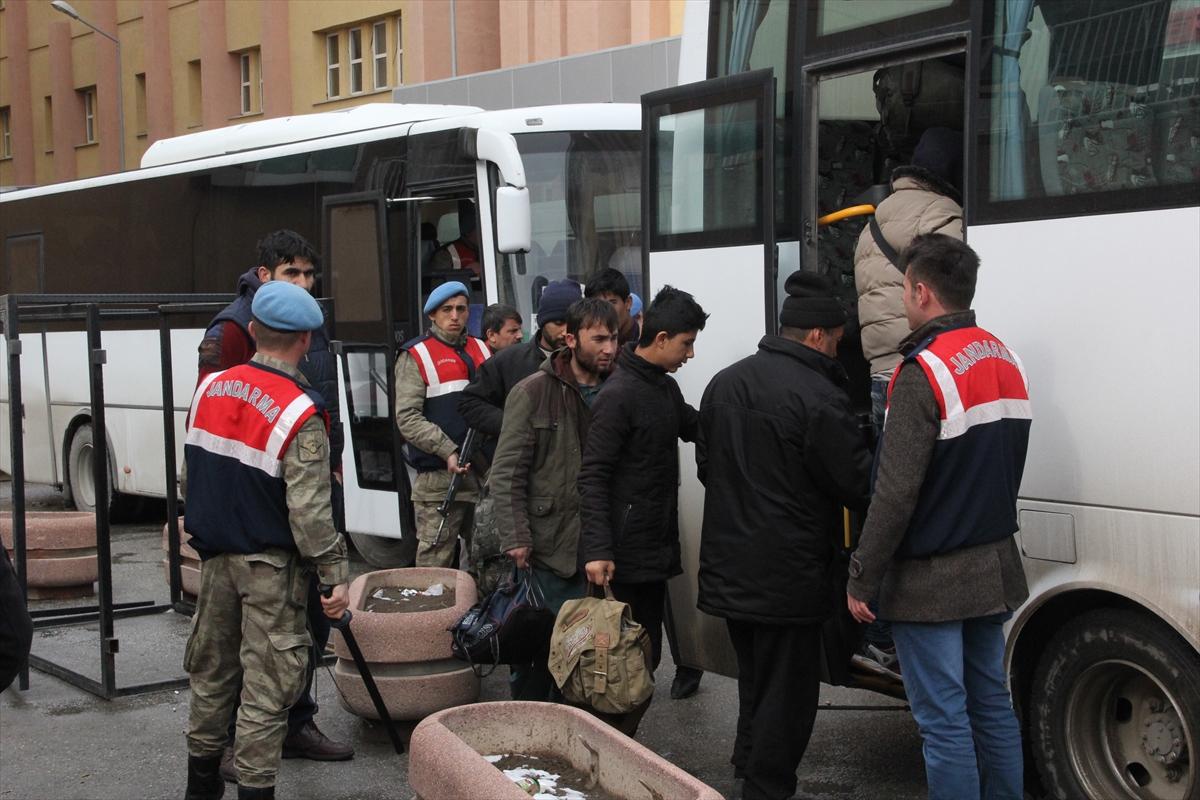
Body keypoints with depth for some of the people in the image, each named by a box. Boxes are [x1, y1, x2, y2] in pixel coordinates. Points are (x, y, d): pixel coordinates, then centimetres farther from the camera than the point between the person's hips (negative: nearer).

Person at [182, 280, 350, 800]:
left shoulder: (210, 388, 1)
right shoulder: (300, 415, -19)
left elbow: (190, 476, 11)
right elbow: (309, 512, -20)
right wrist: (334, 574, -12)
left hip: (216, 556, 7)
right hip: (271, 565, -6)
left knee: (212, 670, 19)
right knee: (266, 687, 2)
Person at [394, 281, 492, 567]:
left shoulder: (481, 350, 17)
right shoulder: (416, 356, 0)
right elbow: (407, 418, -9)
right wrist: (447, 452, -18)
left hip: (486, 474, 6)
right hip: (439, 478, -5)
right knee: (434, 562, -6)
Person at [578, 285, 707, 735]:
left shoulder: (666, 387, 13)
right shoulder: (619, 395, -15)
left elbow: (695, 427, 29)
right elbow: (593, 476, -17)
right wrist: (597, 550, -23)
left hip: (657, 546, 9)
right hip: (627, 554, -9)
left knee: (646, 655, 12)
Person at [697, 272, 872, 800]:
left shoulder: (724, 382, 7)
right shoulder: (818, 398, -20)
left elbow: (706, 464, 18)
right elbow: (859, 486, -16)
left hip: (729, 570, 8)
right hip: (788, 575, -8)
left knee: (754, 682, 23)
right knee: (786, 692, 3)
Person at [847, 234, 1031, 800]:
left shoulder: (924, 373, -19)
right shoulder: (1005, 361, 7)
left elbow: (895, 493, -21)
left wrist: (861, 579, -13)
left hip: (931, 581, -8)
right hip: (994, 568, 8)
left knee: (943, 720, -1)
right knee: (992, 704, 17)